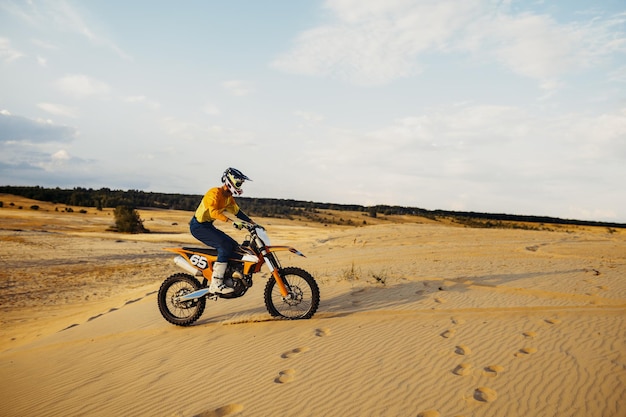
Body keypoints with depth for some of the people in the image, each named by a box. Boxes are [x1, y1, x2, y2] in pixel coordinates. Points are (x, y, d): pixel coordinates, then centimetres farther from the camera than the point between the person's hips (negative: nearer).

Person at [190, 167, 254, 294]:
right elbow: (214, 212, -32)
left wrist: (252, 222, 6)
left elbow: (237, 211, 15)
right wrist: (230, 221, -41)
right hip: (198, 226, -10)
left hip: (208, 226, 10)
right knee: (225, 246, -25)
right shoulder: (214, 192, -19)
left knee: (234, 246, 5)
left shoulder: (229, 197, 10)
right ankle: (215, 284, -25)